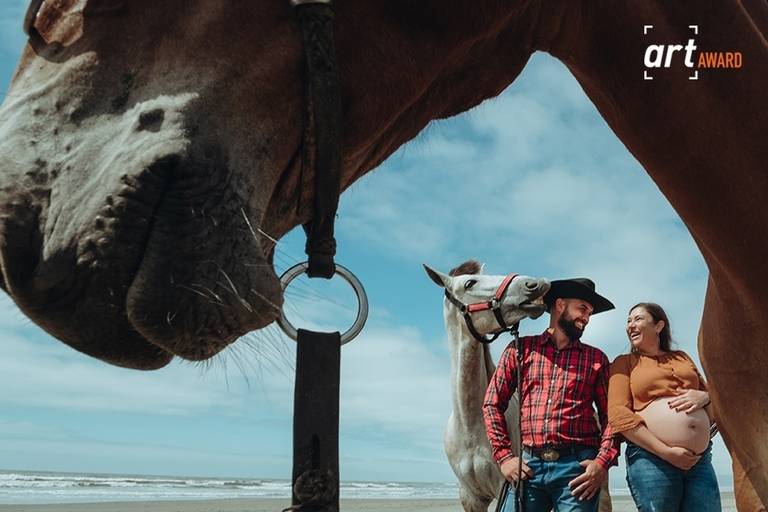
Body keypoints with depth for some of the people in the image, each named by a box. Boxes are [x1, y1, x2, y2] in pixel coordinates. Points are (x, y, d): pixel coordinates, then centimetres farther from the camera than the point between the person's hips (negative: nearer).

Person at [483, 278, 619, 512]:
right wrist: (504, 457, -1)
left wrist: (602, 462, -8)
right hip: (528, 465, 0)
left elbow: (611, 416, 8)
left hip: (578, 466, 1)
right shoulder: (521, 349, 10)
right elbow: (492, 404, 8)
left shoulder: (596, 359, 13)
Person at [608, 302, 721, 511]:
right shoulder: (624, 363, 6)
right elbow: (618, 414, -6)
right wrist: (667, 452, -14)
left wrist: (703, 397, -1)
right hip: (650, 458, -4)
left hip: (700, 459, 4)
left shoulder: (681, 357, 20)